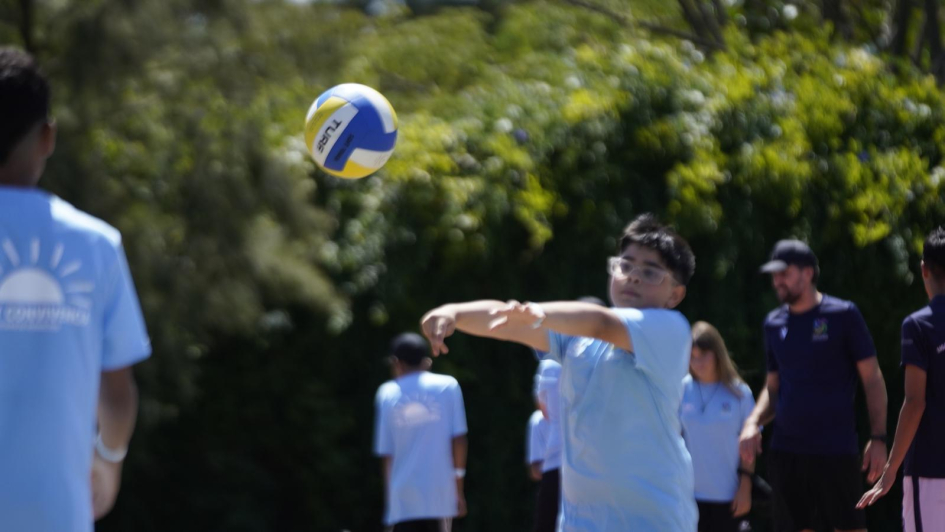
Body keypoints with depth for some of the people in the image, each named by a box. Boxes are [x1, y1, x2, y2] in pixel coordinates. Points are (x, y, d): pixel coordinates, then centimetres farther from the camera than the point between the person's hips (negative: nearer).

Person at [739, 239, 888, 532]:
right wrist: (753, 423, -1)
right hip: (786, 450, 5)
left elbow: (872, 379, -3)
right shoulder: (774, 323, 11)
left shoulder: (842, 315, -4)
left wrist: (878, 437, -10)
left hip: (835, 450, -5)